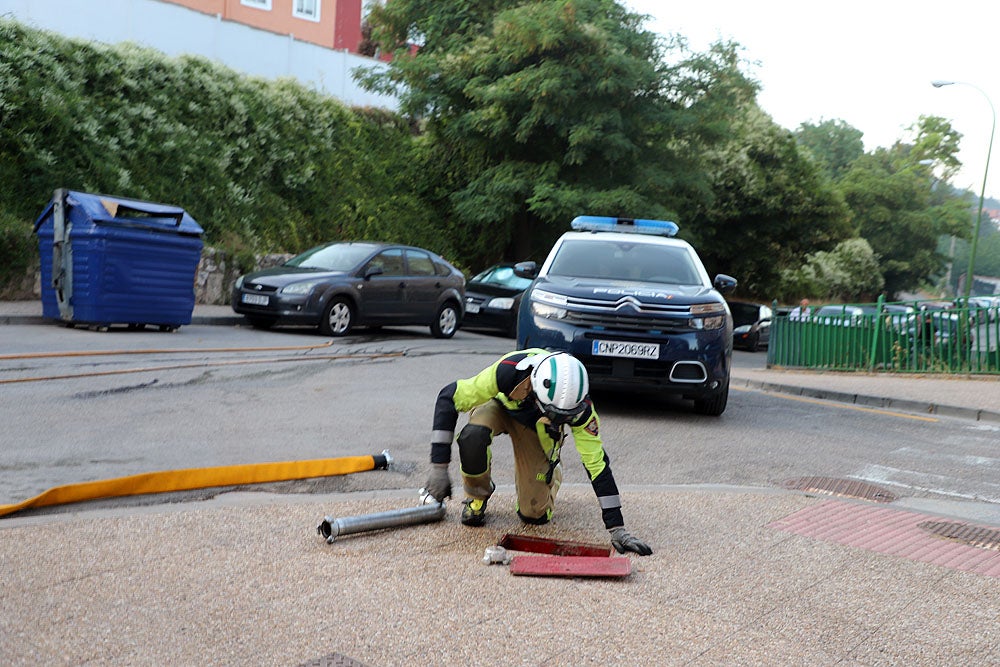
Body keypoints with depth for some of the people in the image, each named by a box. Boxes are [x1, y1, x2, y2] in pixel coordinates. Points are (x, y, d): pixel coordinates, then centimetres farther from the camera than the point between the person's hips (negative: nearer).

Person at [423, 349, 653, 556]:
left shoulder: (579, 405, -35)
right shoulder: (508, 370, -42)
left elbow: (597, 464, -27)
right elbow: (448, 398, -31)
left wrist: (617, 529, -27)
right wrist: (439, 468, -33)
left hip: (534, 427, 1)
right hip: (499, 404, -1)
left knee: (534, 514, -8)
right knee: (473, 436, -38)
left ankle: (551, 472, 26)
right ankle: (477, 497, -6)